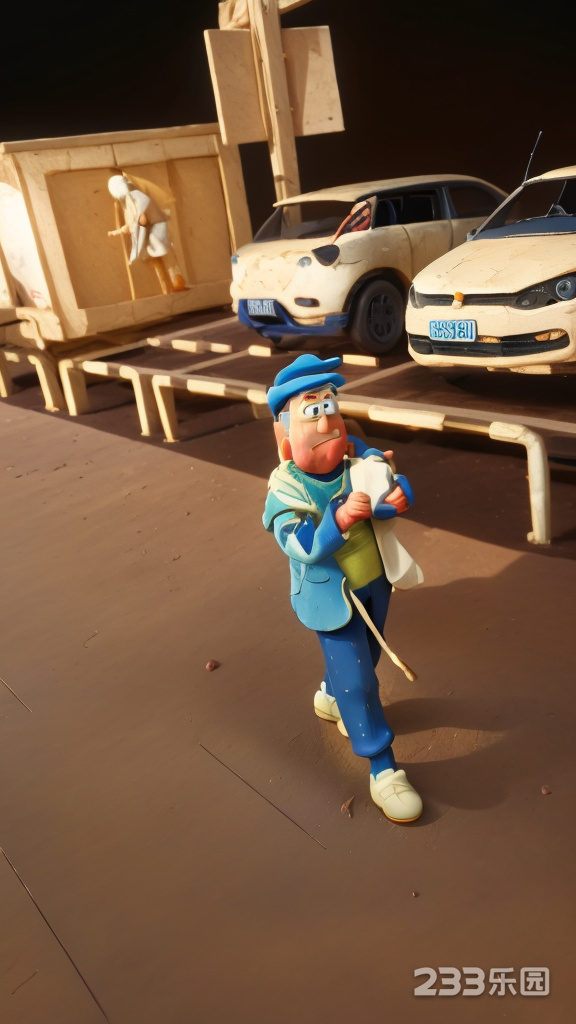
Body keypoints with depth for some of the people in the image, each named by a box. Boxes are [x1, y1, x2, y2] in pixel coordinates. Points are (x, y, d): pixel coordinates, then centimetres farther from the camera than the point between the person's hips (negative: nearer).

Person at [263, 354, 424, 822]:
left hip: (376, 580, 6)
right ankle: (383, 770, 12)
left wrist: (391, 497, -40)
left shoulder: (358, 457, -10)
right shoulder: (286, 490, -23)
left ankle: (331, 697, 57)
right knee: (358, 681, -3)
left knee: (369, 653, 26)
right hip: (332, 596, -6)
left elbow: (399, 491, -17)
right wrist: (341, 518, -47)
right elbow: (303, 546, -33)